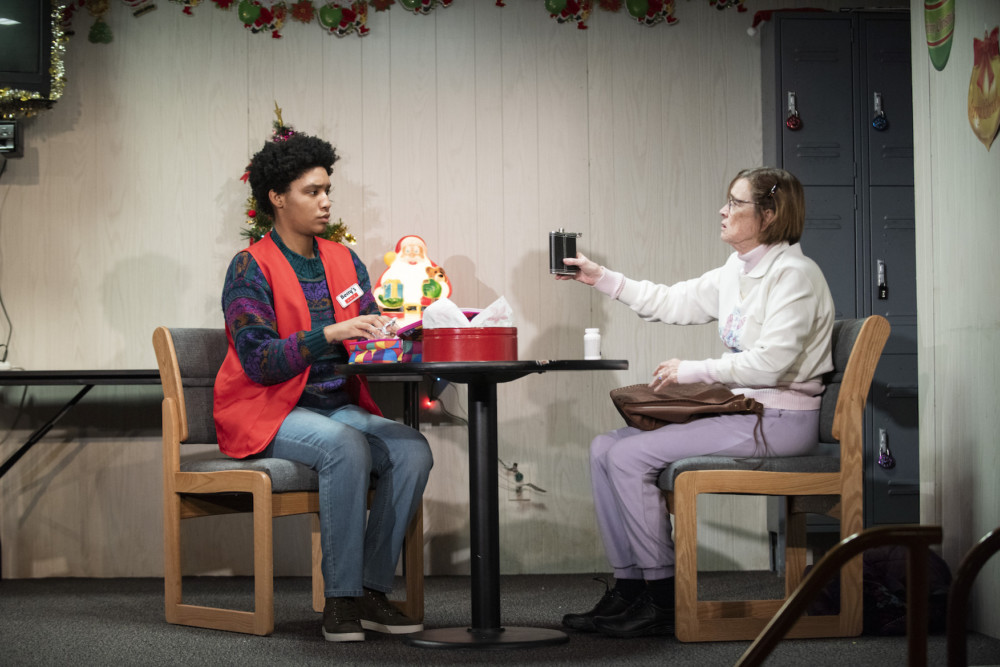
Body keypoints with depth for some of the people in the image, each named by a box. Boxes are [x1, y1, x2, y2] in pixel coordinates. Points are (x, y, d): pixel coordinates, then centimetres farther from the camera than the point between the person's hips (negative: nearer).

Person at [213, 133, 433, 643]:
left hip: (340, 405, 6)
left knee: (412, 449, -21)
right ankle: (341, 598, -27)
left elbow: (371, 334, 11)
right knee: (346, 446, -35)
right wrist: (331, 334, -26)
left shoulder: (344, 261, 14)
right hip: (268, 414, -6)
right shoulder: (251, 268, -6)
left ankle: (372, 589, -15)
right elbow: (259, 360, -17)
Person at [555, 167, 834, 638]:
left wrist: (694, 371, -15)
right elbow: (674, 303, 21)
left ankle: (662, 601, -11)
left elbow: (771, 363, -21)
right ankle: (627, 591, 1)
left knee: (630, 457, -18)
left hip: (778, 420, -10)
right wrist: (601, 279, 16)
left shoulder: (793, 273, -13)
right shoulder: (737, 272, 15)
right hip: (741, 410, 10)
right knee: (605, 449, 1)